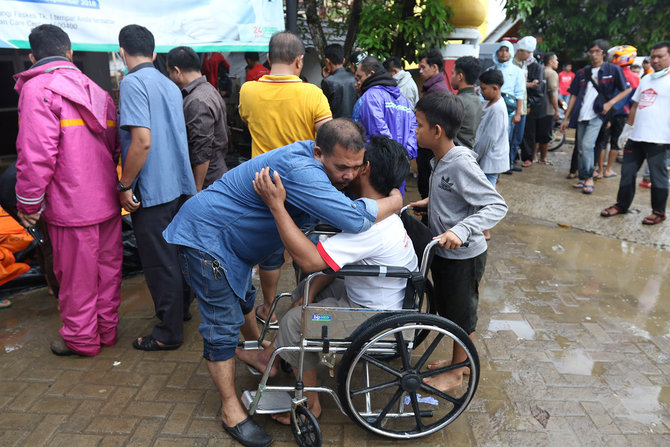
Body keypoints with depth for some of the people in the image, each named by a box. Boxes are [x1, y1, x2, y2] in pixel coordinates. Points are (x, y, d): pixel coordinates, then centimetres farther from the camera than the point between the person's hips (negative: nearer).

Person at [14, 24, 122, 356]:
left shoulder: (37, 89, -11)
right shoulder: (95, 90, 11)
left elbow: (36, 154, -18)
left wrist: (29, 204, -9)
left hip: (72, 204, -7)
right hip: (107, 201, 7)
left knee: (76, 275, 8)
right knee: (108, 266, 16)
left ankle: (81, 338, 23)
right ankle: (106, 328, 31)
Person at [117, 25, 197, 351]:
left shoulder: (133, 83, -13)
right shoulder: (171, 86, 12)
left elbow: (142, 141, -23)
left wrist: (125, 185, -14)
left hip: (152, 190, -8)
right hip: (180, 185, 8)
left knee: (160, 262, 2)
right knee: (176, 252, 20)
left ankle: (169, 332, 14)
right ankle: (181, 308, 37)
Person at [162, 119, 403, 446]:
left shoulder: (313, 165, -3)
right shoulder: (298, 169, -36)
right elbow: (353, 219, -44)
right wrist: (395, 201, -26)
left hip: (228, 234, 10)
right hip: (204, 235, -10)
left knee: (244, 298, 28)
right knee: (223, 325, -5)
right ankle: (231, 410, 10)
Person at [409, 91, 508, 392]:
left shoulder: (461, 164, -26)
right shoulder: (441, 161, 2)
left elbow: (497, 206, -28)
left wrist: (461, 230, -39)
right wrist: (429, 202, 10)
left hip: (463, 256, -9)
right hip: (442, 252, 9)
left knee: (461, 316, 12)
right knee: (446, 310, 23)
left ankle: (455, 373, 32)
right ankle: (457, 359, 45)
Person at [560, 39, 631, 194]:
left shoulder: (613, 70, 1)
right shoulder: (583, 73, 11)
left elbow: (626, 90, 4)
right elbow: (574, 95, 11)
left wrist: (611, 102, -12)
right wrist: (566, 118, 7)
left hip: (597, 115, -4)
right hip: (581, 116, 5)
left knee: (587, 145, -18)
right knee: (581, 148, 7)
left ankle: (589, 178, -6)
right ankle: (583, 179, 17)